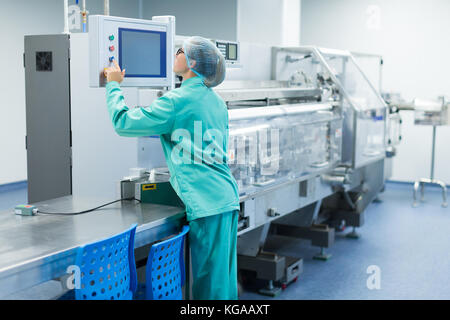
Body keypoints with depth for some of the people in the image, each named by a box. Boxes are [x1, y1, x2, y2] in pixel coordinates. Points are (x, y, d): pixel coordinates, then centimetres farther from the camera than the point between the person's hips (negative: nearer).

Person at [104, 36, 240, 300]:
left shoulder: (178, 100, -8)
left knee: (210, 282, -2)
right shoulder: (216, 101, 17)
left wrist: (114, 85, 10)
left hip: (207, 203, -8)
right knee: (225, 278, 14)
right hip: (227, 198, 8)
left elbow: (123, 122, -4)